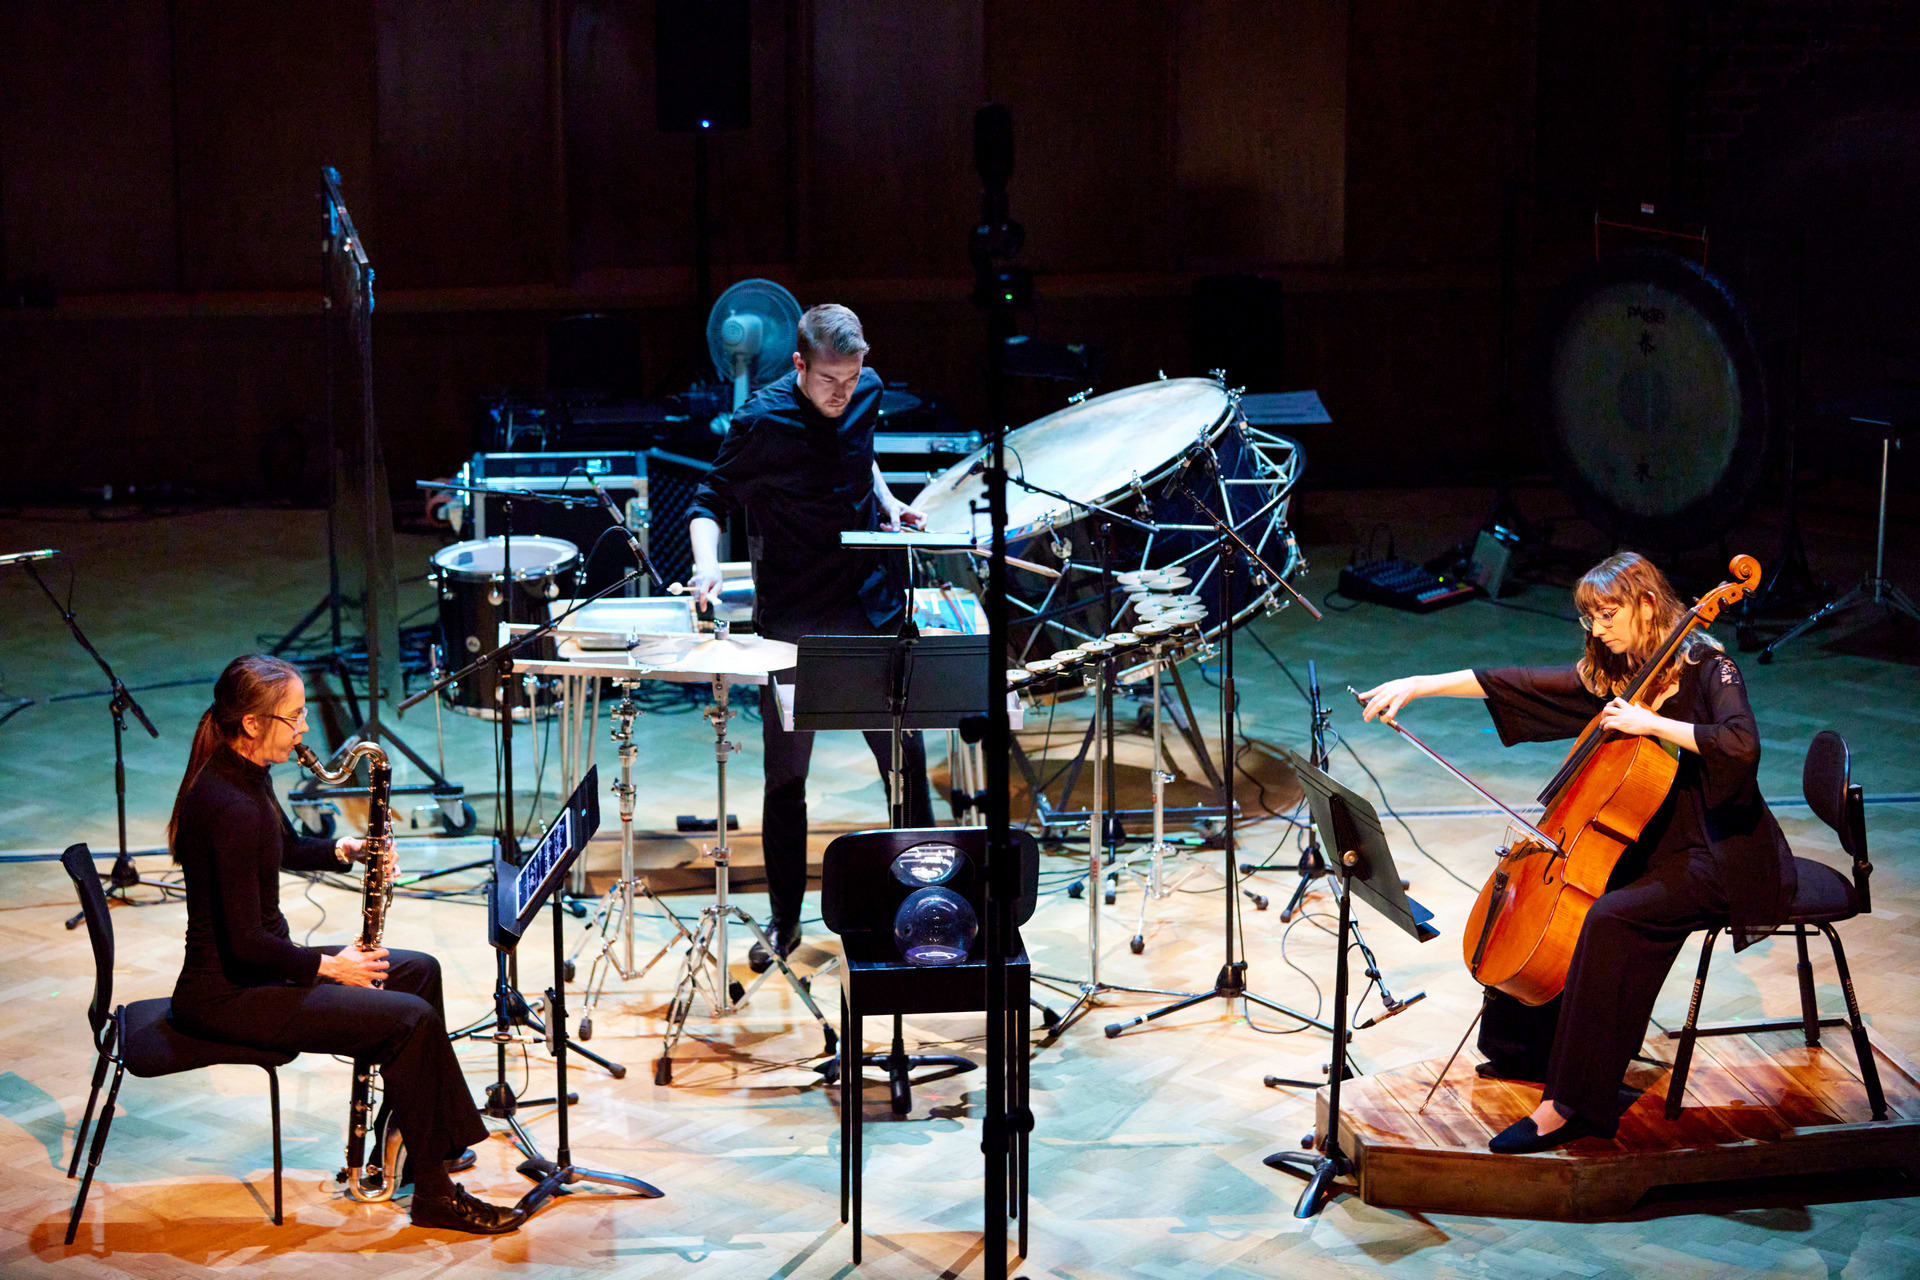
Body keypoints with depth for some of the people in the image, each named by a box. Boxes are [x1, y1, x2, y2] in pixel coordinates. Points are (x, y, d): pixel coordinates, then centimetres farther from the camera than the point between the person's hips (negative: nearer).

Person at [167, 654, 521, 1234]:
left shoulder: (245, 775, 4)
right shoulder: (231, 806, -27)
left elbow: (285, 848, 24)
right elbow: (245, 943, -26)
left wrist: (343, 850, 5)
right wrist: (327, 966, -14)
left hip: (250, 966, 11)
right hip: (225, 996, -11)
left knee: (418, 969, 18)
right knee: (409, 1019, -19)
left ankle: (414, 1142, 24)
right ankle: (433, 1193, -8)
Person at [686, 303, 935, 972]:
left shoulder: (867, 392, -1)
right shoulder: (762, 421, -17)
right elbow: (710, 501, -10)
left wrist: (885, 499, 3)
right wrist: (707, 562, -28)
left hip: (872, 603, 4)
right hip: (794, 620, -4)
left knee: (906, 755, 9)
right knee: (785, 776, 4)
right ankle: (784, 921, 19)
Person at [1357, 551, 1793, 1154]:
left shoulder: (1707, 669, -13)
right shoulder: (1610, 674, 9)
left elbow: (1740, 745, -31)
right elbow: (1516, 684, 5)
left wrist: (1650, 722, -28)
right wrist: (1414, 686, 0)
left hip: (1723, 858, -9)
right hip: (1657, 843, 9)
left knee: (1611, 917, -30)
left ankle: (1573, 1104, -28)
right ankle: (1531, 1050, 18)